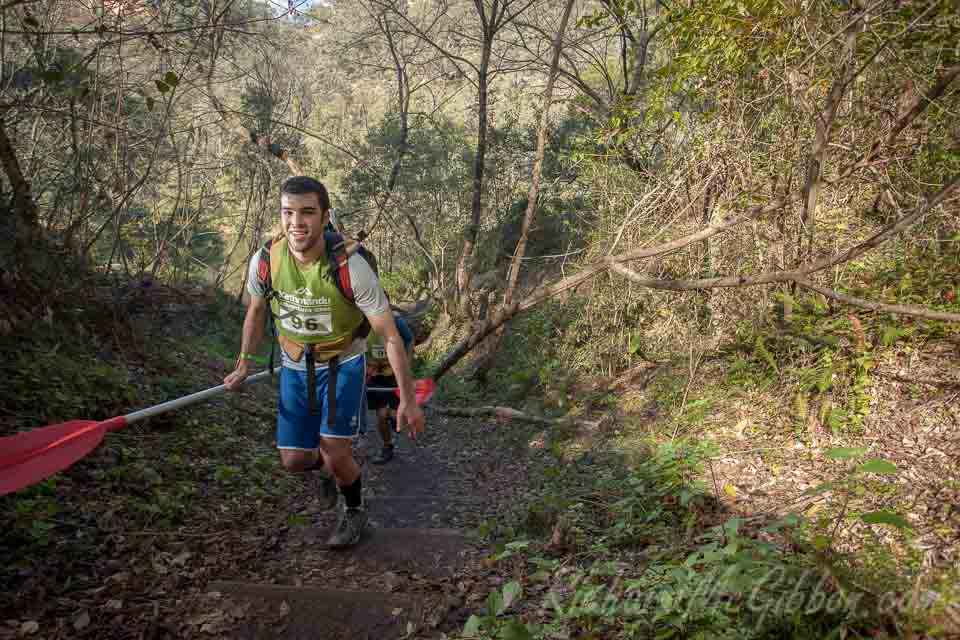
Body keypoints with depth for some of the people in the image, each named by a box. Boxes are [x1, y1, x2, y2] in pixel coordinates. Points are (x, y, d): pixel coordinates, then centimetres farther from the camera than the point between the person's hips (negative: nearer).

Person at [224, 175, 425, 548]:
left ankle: (355, 512, 20)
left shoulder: (350, 267, -28)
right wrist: (243, 365, 8)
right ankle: (325, 468, 42)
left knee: (335, 453, -13)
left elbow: (390, 337, -22)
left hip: (343, 364, -3)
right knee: (293, 461, 4)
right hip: (295, 366, 4)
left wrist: (408, 400, -21)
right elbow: (256, 311, 6)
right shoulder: (266, 261, -17)